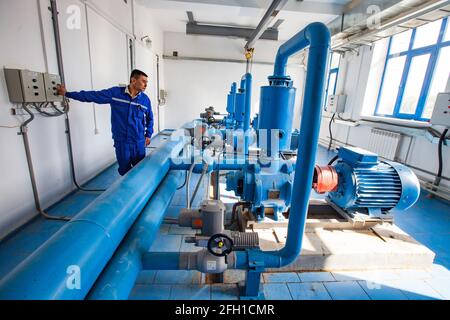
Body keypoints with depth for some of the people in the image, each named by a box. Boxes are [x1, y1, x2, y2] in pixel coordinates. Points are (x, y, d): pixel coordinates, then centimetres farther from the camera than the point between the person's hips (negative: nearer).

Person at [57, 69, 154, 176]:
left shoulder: (145, 99, 0)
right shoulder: (115, 93, -4)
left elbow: (149, 118, 12)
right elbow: (93, 95, 2)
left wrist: (148, 135, 11)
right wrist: (67, 93, 4)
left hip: (139, 142, 1)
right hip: (121, 141, 0)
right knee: (124, 169, 12)